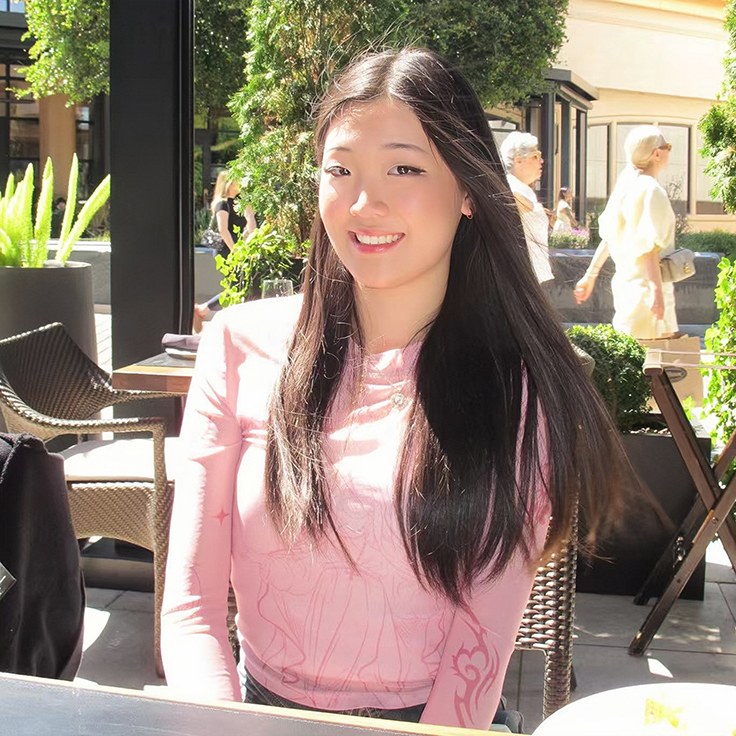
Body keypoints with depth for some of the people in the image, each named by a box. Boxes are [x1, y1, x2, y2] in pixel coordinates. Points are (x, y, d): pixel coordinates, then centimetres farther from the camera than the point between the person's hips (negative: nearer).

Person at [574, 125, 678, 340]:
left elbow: (609, 236, 15)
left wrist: (591, 274, 20)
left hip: (625, 281, 9)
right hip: (646, 286, -9)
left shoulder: (625, 184, 11)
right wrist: (657, 290, -24)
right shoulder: (652, 191, -15)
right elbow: (648, 247, -21)